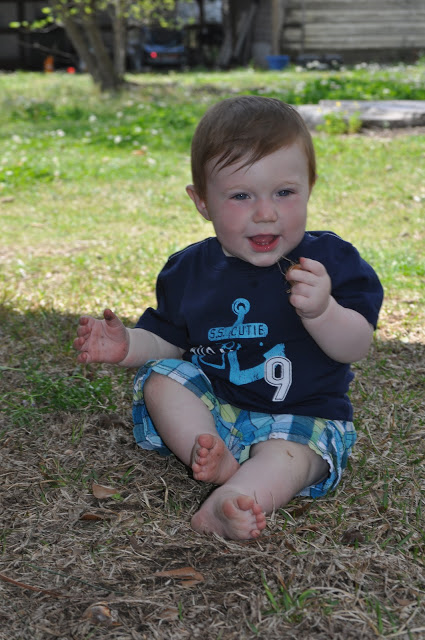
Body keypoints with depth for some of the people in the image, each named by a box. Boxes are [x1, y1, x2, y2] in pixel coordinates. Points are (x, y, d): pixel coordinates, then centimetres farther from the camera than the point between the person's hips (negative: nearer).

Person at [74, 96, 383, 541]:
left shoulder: (330, 260, -13)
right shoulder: (190, 270, -3)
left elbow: (356, 348, -17)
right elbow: (167, 340, 7)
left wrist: (321, 311, -37)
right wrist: (127, 345, -14)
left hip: (304, 413, -3)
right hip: (214, 407, 4)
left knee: (287, 451, -32)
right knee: (160, 377, -15)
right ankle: (219, 463, -30)